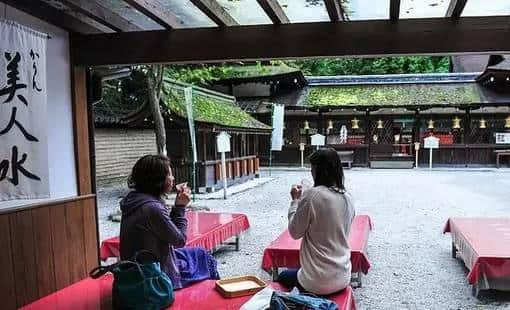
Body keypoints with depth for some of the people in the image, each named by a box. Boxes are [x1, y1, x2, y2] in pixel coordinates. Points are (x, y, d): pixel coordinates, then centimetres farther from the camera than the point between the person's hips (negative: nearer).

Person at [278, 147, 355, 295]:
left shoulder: (312, 195, -19)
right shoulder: (347, 198, 0)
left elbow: (295, 232, -9)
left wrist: (295, 200, 2)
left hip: (320, 281, -6)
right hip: (343, 277, 6)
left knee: (283, 277, 24)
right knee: (294, 274, 32)